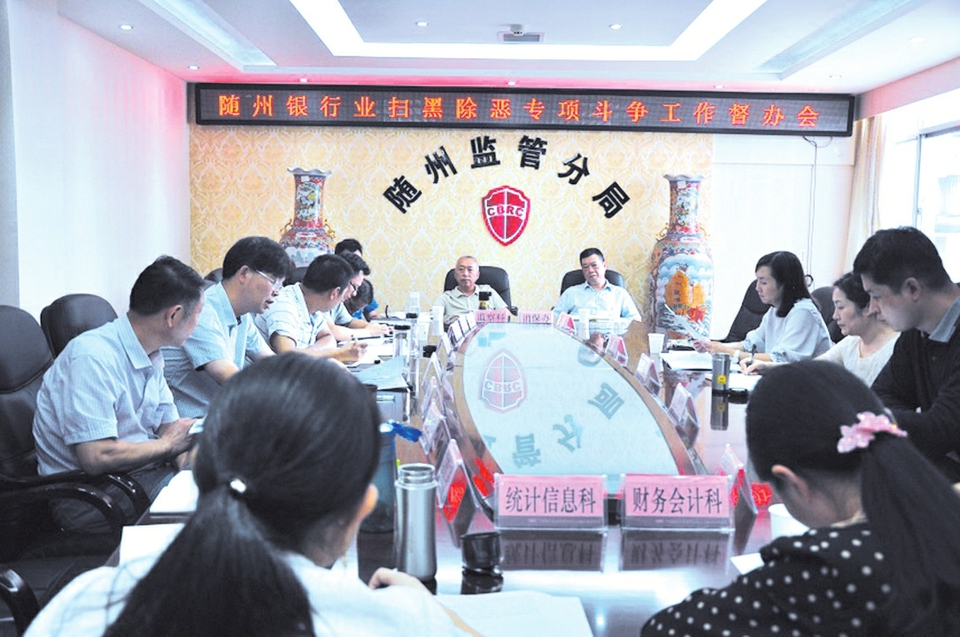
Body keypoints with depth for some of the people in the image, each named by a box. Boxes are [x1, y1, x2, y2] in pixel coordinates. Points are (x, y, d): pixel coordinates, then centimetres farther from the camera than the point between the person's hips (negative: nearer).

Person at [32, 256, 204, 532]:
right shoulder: (93, 358, -23)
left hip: (142, 471, 9)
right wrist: (168, 444, -13)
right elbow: (96, 457, -28)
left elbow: (172, 428, 8)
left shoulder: (150, 358, 7)